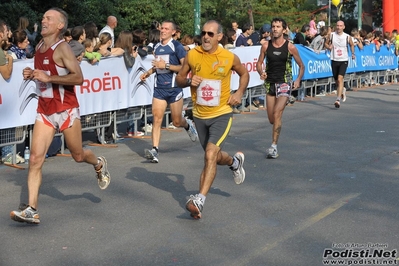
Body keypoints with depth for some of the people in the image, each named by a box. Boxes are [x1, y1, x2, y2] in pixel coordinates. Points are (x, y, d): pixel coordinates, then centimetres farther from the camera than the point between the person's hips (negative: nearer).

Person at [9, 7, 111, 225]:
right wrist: (32, 75, 2)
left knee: (78, 156, 11)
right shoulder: (39, 46, 8)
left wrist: (48, 78, -27)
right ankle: (32, 210, -6)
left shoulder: (62, 48, -14)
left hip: (66, 110, -6)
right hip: (44, 111, 6)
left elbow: (78, 78, -21)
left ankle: (99, 164, 47)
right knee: (35, 159, -6)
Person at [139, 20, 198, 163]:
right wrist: (148, 72, 12)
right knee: (156, 118, -8)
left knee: (176, 121, 7)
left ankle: (188, 125, 42)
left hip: (174, 88, -4)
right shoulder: (156, 47, 12)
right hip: (159, 88, 5)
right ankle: (155, 150, -11)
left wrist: (166, 66, -19)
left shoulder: (177, 46, -8)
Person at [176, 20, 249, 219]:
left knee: (210, 154, -21)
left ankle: (199, 200, -20)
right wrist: (189, 81, -17)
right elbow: (179, 79, 5)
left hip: (221, 114, -4)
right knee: (213, 156, 18)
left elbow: (244, 73, 11)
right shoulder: (192, 55, -6)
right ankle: (235, 161, 52)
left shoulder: (229, 58, -8)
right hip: (200, 115, 4)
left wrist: (239, 93, -4)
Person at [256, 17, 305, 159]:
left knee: (277, 114, -18)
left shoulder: (290, 47, -5)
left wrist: (298, 80, -9)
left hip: (284, 83, -3)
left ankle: (274, 146, -11)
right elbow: (259, 63, 9)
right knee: (271, 118, 6)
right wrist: (261, 73, -12)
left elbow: (301, 65, 5)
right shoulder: (266, 46, 1)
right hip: (270, 83, 3)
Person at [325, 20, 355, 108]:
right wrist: (329, 47, -9)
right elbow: (326, 43, 12)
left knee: (340, 79, -19)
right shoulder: (331, 35, -1)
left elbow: (352, 45, 17)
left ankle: (338, 100, -22)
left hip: (344, 60, -3)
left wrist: (353, 53, 7)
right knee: (336, 80, 14)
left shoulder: (347, 37, -2)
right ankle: (342, 91, 48)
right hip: (334, 60, 3)